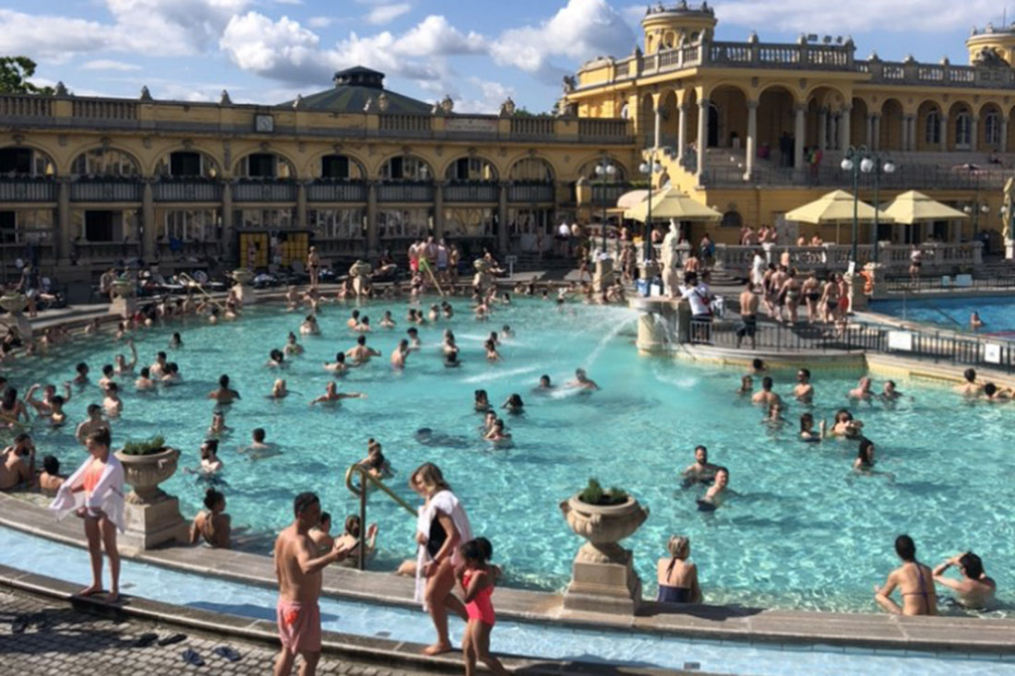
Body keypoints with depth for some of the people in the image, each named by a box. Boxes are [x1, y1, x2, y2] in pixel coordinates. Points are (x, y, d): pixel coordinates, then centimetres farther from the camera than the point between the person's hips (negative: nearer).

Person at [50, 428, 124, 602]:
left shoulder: (112, 466, -21)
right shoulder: (92, 460, 5)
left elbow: (100, 489, -27)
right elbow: (81, 479, 9)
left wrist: (87, 506, -28)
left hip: (106, 509, -8)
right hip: (90, 507, 8)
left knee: (109, 548, -1)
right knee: (93, 547, 16)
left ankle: (114, 589, 5)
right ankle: (96, 584, 29)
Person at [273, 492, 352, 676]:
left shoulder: (284, 535, 2)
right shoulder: (300, 540, -28)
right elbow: (307, 567, -50)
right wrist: (331, 557, -65)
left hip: (286, 602, 10)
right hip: (302, 606, -10)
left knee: (288, 651, 23)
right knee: (312, 655, 3)